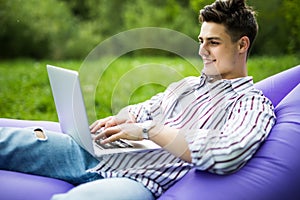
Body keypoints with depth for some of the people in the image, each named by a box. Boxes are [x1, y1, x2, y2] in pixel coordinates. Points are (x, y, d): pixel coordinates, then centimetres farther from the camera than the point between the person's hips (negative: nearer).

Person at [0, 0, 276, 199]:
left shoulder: (253, 106, 0)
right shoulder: (185, 85, 25)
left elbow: (225, 155, -21)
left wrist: (149, 129, -15)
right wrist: (117, 120, 5)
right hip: (100, 157, 8)